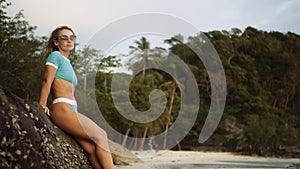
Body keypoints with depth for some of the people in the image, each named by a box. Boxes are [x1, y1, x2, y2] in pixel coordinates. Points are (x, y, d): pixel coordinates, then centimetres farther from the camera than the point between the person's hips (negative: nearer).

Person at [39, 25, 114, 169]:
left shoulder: (67, 62, 28)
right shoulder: (55, 56, 3)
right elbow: (47, 82, -7)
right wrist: (42, 106, -13)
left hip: (71, 110, 7)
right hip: (62, 109, -7)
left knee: (91, 149, -9)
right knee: (100, 135, -15)